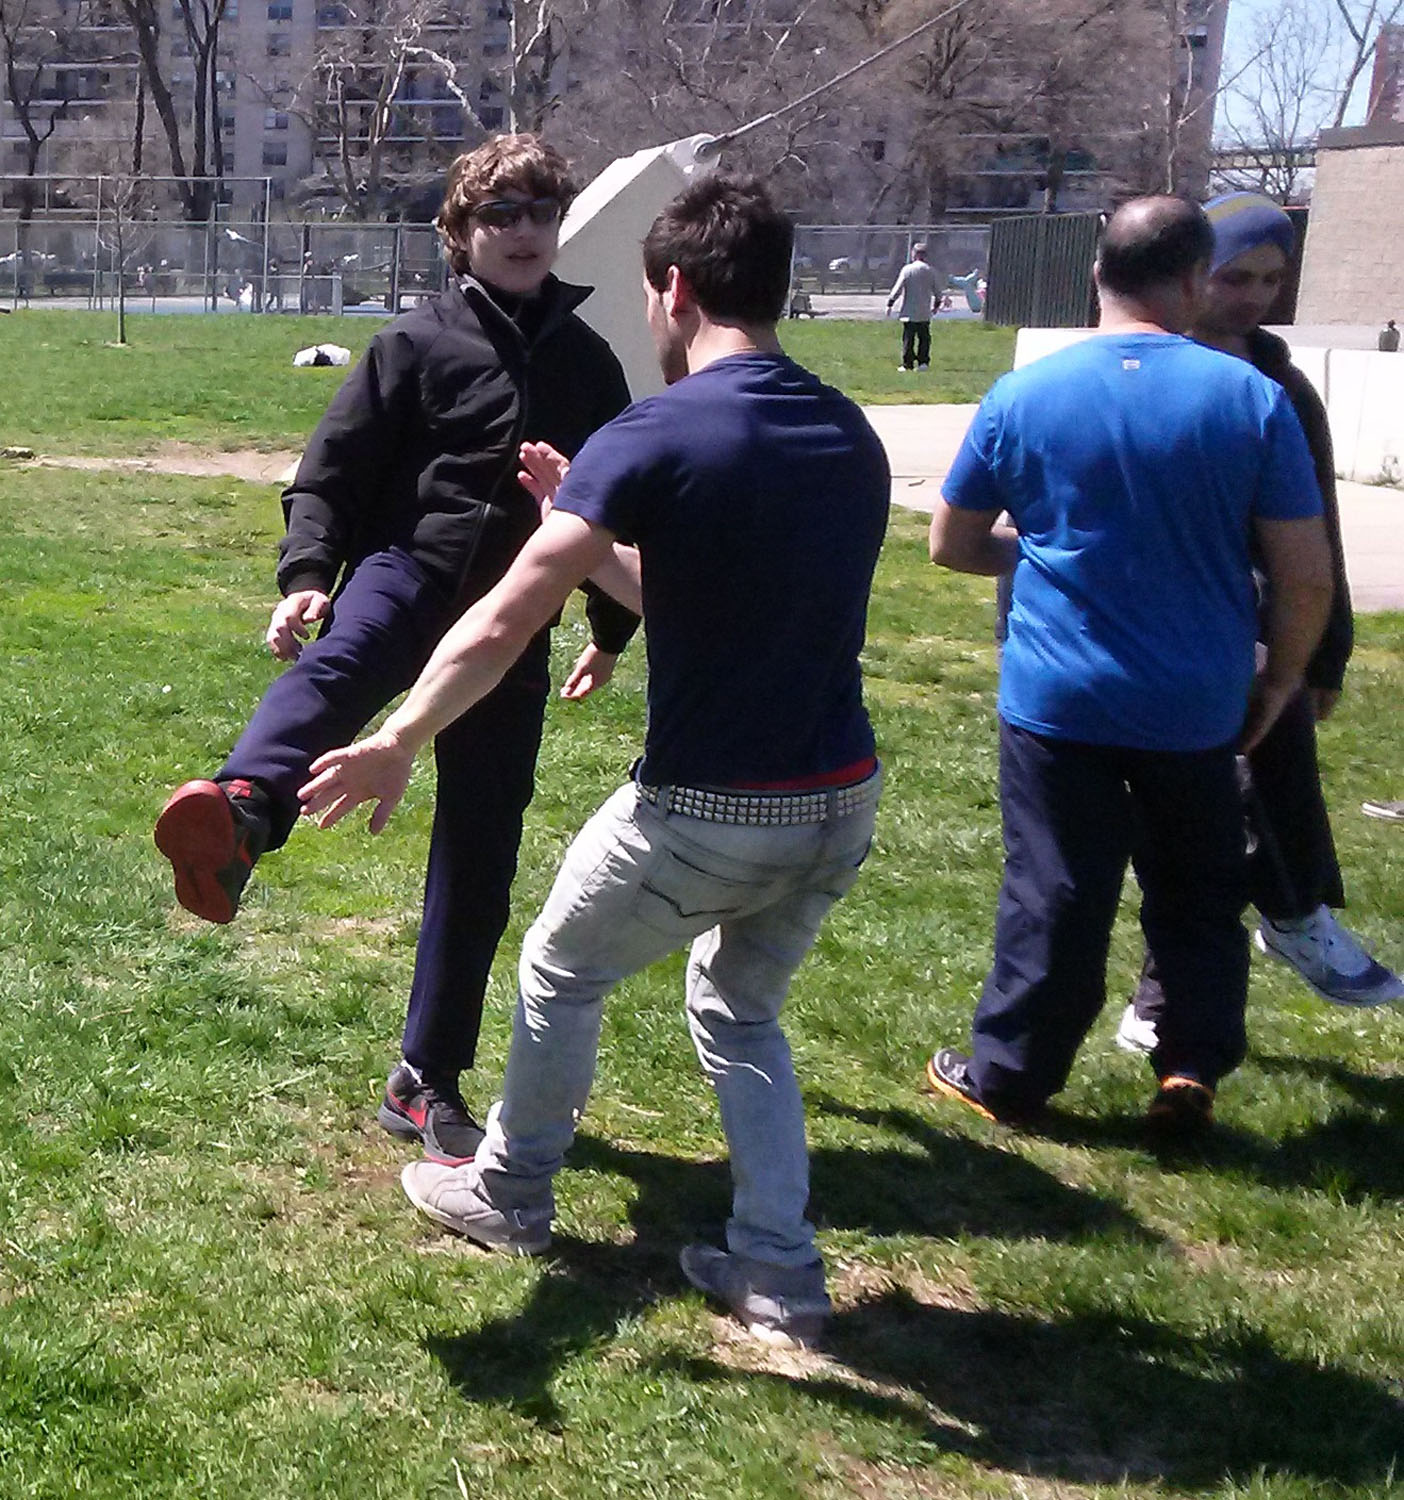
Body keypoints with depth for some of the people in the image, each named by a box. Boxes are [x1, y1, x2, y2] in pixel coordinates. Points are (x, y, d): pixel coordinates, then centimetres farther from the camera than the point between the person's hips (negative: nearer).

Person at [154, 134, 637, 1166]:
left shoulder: (587, 363, 15)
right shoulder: (420, 345, 4)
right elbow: (331, 471, -1)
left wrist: (612, 633, 23)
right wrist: (307, 576, -17)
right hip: (408, 569, -4)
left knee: (479, 862, 4)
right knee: (335, 665, -42)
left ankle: (428, 1083, 16)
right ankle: (240, 813, -74)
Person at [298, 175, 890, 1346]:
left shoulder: (656, 437, -15)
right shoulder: (852, 437, 6)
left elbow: (501, 623, -20)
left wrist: (395, 744, -10)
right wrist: (593, 524, 21)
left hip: (709, 813, -6)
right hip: (843, 805, 6)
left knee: (560, 973, 21)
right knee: (740, 1009, 26)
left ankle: (510, 1196, 39)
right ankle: (778, 1269, 22)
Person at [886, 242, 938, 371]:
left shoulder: (907, 269, -7)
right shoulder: (930, 271, 6)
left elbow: (898, 288, -9)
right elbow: (936, 290, 15)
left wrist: (890, 303, -2)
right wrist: (936, 305, 30)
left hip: (909, 311, -3)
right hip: (925, 313, 3)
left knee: (908, 338, -1)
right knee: (924, 337, 10)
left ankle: (907, 364, -3)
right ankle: (923, 362, 6)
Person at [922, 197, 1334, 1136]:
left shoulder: (1023, 397, -5)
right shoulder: (1251, 398, -8)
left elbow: (952, 544, 6)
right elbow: (1307, 576, -6)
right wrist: (1280, 680, 9)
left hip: (1057, 700, 0)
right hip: (1196, 707, 0)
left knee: (1055, 895, 10)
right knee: (1199, 892, 18)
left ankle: (1009, 1077, 21)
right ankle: (1194, 1067, 15)